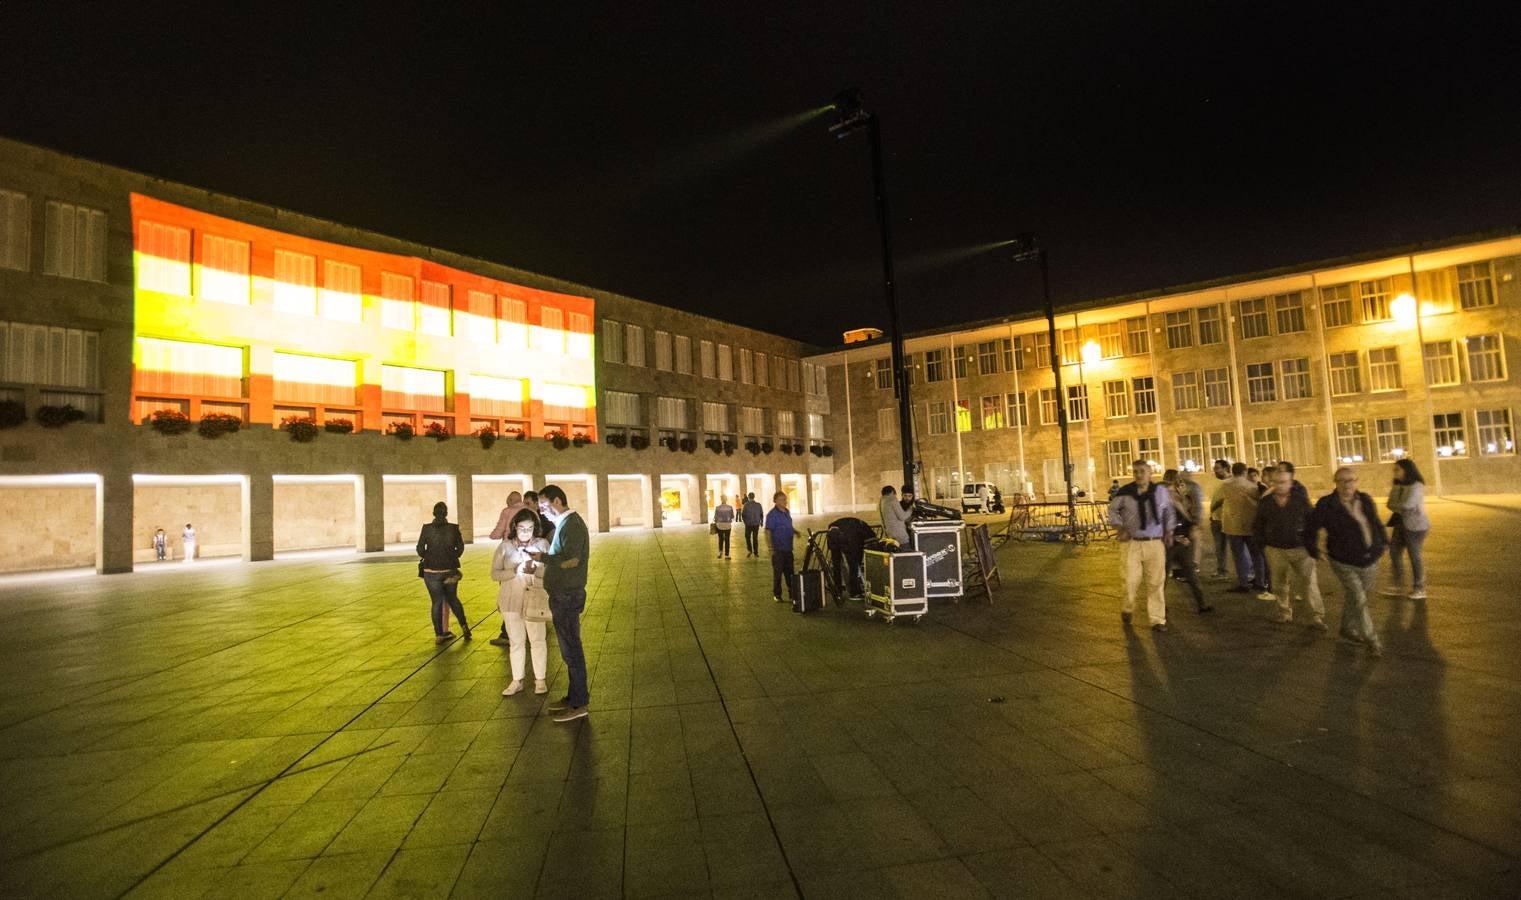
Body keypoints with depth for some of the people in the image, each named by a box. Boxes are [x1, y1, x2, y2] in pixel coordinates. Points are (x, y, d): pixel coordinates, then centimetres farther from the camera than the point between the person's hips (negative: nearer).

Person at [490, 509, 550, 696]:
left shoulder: (542, 544, -3)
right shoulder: (504, 547, 0)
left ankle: (540, 680, 16)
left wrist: (535, 570, -25)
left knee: (537, 640, 3)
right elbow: (495, 574, -3)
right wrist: (516, 571, -20)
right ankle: (517, 681, 22)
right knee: (516, 642, 11)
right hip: (511, 601, 2)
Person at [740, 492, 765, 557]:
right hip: (756, 524, 2)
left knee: (747, 537, 15)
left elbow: (743, 514, -9)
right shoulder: (758, 505, -4)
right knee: (755, 538, 12)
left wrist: (745, 521, 8)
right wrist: (761, 521, 16)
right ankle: (756, 553, 14)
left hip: (748, 524, -2)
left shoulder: (746, 505, -11)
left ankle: (749, 550, 3)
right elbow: (762, 514, 1)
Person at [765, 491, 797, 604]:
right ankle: (777, 595, 17)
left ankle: (793, 595, 18)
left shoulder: (787, 512, 10)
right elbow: (768, 532, -16)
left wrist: (795, 531, 6)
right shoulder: (772, 515, -13)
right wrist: (771, 548, -22)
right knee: (778, 573, 4)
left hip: (788, 548, 7)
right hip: (778, 549, -7)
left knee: (789, 572, 11)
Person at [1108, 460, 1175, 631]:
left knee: (1155, 583, 5)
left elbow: (1168, 511, 16)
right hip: (1131, 543, -2)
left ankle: (1158, 620, 17)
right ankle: (1127, 609, 26)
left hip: (1155, 543, 2)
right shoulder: (1124, 492, -7)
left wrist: (1169, 533, 12)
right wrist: (1119, 527, -6)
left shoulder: (1161, 491, 1)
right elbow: (1112, 510, 6)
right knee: (1131, 580, -3)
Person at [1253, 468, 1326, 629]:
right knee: (1280, 584, 13)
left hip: (1301, 549, -2)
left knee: (1309, 584, 1)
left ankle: (1318, 617, 9)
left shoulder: (1301, 501, -5)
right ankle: (1285, 613, 27)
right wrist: (1263, 545, 3)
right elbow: (1257, 526, 9)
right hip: (1275, 551, 2)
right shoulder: (1265, 503, 0)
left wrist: (1312, 547, -6)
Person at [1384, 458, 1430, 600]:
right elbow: (1390, 504, 4)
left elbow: (1407, 505, -23)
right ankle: (1398, 586, 16)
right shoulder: (1397, 485, 8)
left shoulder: (1416, 486, -15)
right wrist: (1400, 508, -14)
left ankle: (1419, 589, 13)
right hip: (1400, 524, 7)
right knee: (1394, 553, 7)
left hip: (1415, 526, -7)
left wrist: (1394, 505, -5)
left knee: (1415, 556, 1)